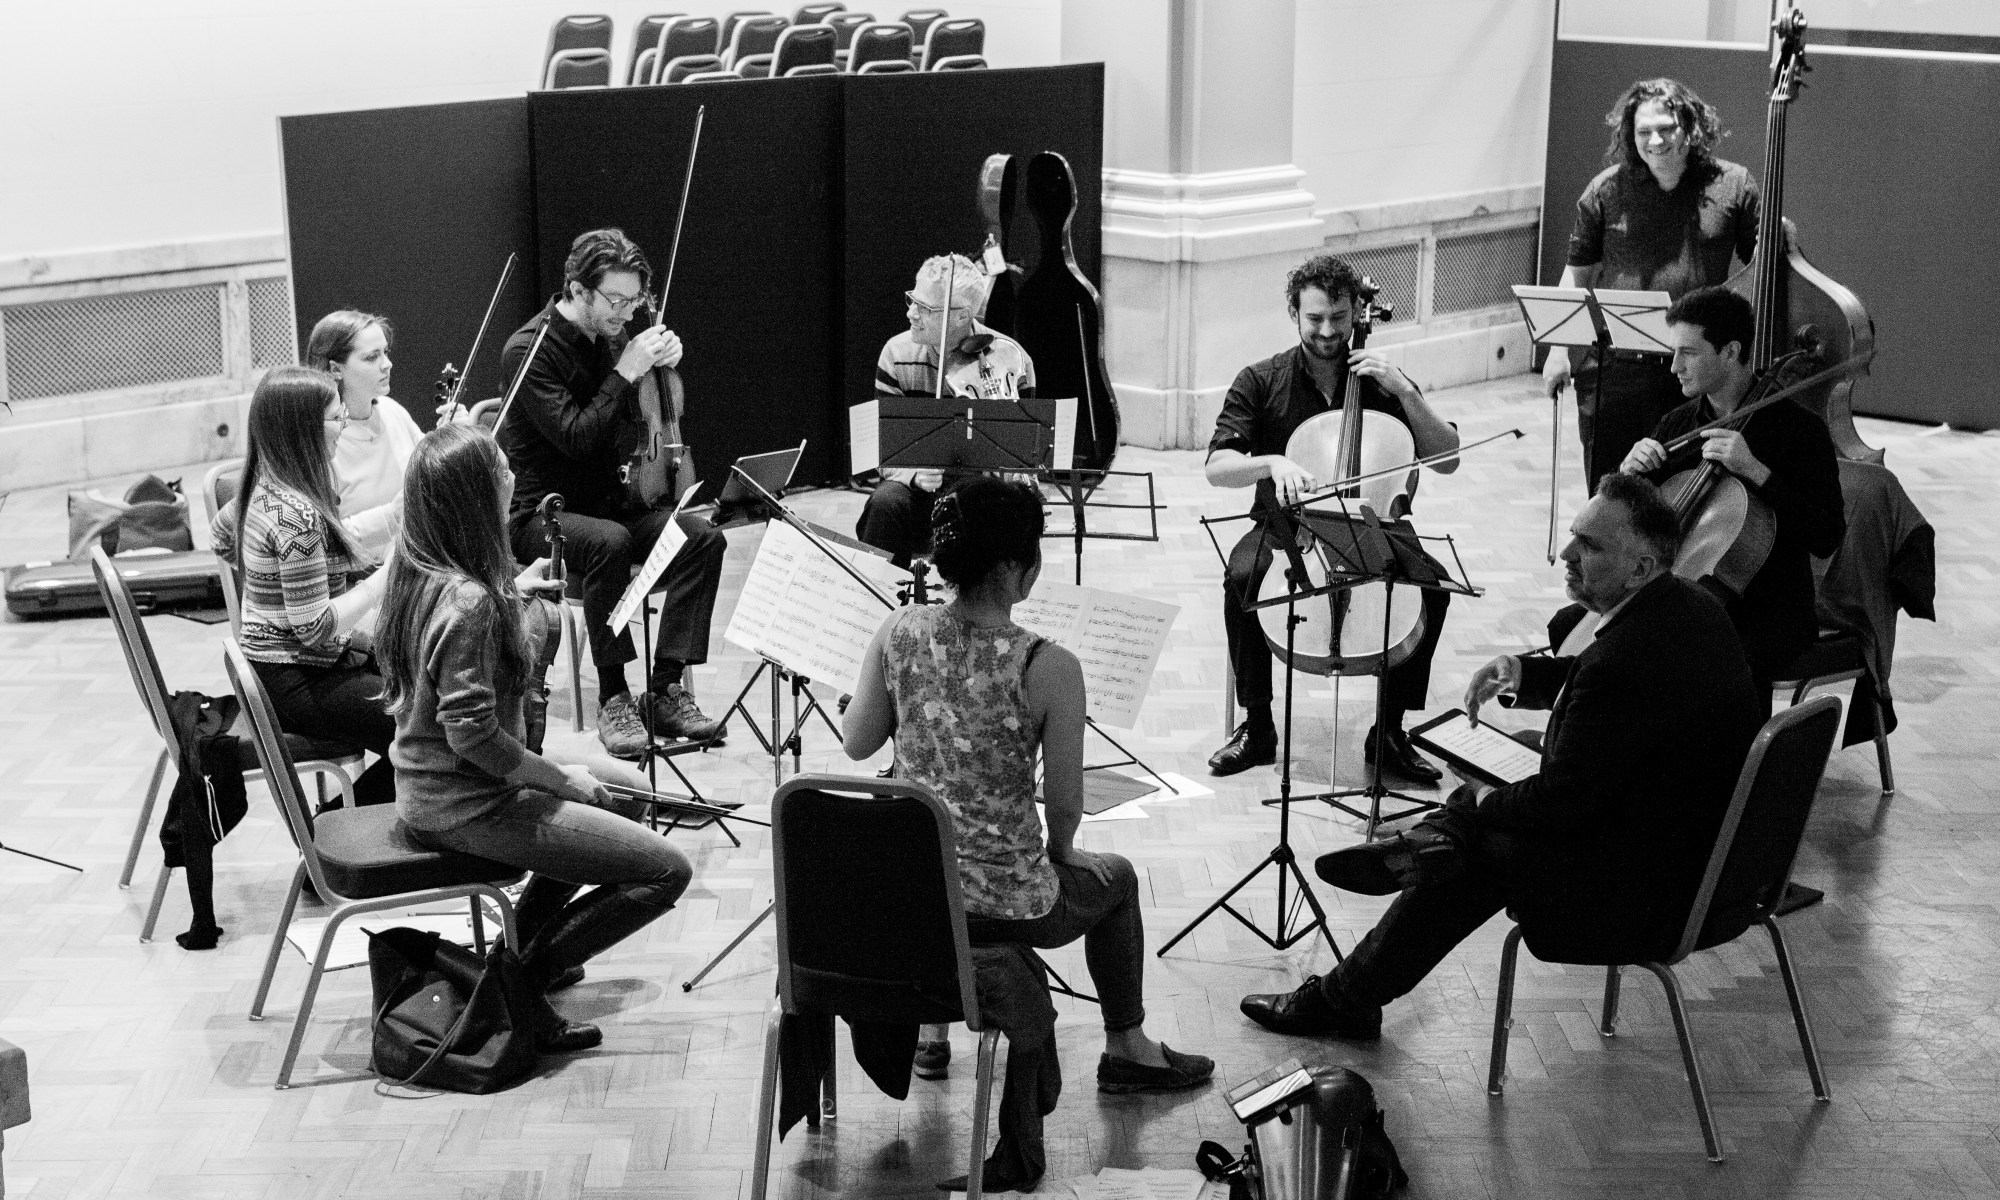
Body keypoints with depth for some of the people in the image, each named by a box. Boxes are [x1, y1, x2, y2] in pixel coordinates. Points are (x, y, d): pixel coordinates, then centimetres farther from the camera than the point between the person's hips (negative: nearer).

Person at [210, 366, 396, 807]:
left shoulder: (264, 488, 4)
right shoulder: (297, 515, -25)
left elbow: (222, 538, 26)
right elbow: (314, 627, -25)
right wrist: (383, 580, -18)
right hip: (294, 684, -10)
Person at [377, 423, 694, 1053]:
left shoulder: (413, 570, 2)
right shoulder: (468, 603, -27)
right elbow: (474, 735, -27)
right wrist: (562, 778, -14)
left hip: (426, 788, 10)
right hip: (466, 807, -10)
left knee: (627, 792, 28)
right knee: (667, 870, -9)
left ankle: (518, 943, 26)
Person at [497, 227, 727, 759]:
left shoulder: (611, 341, 7)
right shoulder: (529, 350, -14)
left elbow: (637, 432, 16)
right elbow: (575, 436, -24)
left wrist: (663, 366, -2)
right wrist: (626, 371, -22)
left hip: (610, 502, 7)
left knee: (703, 537, -18)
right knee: (609, 542, -38)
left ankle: (666, 688, -18)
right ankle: (613, 696, -26)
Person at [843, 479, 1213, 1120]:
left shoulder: (898, 631, -12)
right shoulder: (1049, 669, -24)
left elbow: (857, 744, -2)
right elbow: (1065, 804, -15)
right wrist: (1060, 853, 7)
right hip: (1006, 905, -4)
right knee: (1115, 878, 29)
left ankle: (930, 1029, 44)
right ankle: (1127, 1050, 44)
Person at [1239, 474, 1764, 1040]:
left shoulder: (1627, 657, -31)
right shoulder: (1692, 604, 2)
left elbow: (1562, 800, -23)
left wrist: (1481, 805, -3)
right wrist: (1525, 673, 6)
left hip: (1654, 896, -10)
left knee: (1469, 853, 4)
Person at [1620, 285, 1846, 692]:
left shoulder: (1799, 429, -8)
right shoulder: (1676, 425, 9)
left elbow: (1827, 538, -19)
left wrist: (1753, 470, -25)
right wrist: (1628, 471, -6)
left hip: (1772, 610, -6)